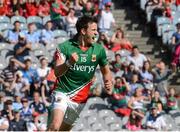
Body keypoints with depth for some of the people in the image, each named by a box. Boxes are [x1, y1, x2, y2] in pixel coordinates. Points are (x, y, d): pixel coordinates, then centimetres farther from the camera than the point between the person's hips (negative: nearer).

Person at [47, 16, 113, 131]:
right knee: (55, 125, -25)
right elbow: (57, 72, -16)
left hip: (80, 100, 4)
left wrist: (108, 83, -7)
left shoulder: (99, 49, 1)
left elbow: (106, 71, 15)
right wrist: (69, 63, -36)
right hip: (63, 93, -4)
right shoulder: (65, 47, -10)